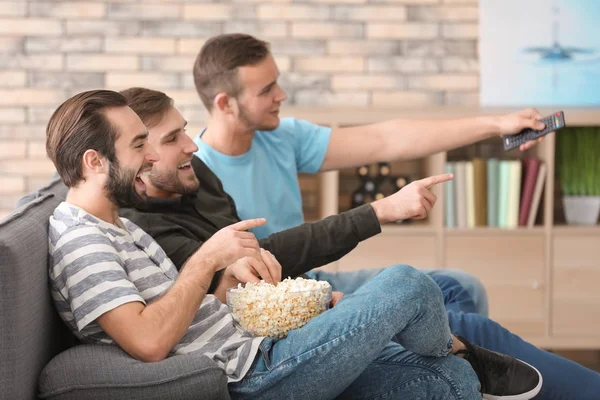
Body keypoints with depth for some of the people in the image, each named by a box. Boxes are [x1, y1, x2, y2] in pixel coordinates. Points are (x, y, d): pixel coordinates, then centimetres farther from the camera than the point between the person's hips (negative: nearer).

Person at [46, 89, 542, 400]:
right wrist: (207, 258, -17)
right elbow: (148, 340, -26)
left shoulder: (121, 226, 20)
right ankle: (457, 349, 22)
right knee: (406, 284, -8)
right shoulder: (78, 240, -13)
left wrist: (232, 275, 2)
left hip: (255, 351, 10)